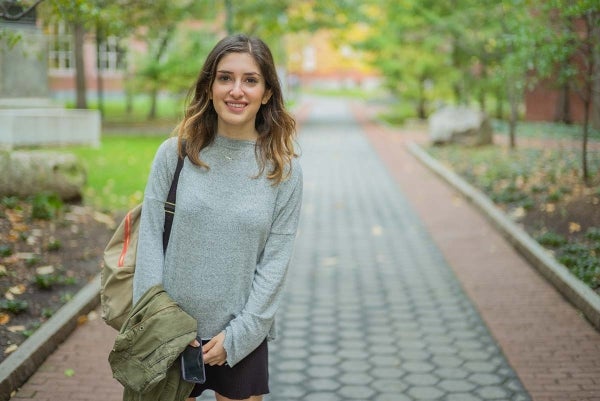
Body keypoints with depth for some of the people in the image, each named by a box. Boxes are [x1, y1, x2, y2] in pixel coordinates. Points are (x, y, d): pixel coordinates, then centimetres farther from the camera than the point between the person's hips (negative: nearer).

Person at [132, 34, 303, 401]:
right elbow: (150, 241, -4)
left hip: (243, 337, 0)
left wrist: (238, 335, -10)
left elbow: (275, 262, -6)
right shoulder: (175, 154, -4)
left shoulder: (284, 170, -5)